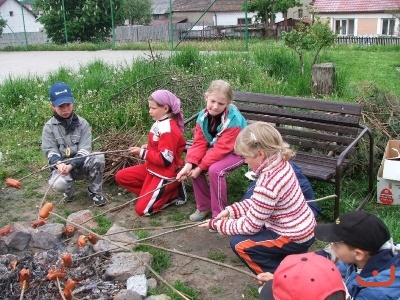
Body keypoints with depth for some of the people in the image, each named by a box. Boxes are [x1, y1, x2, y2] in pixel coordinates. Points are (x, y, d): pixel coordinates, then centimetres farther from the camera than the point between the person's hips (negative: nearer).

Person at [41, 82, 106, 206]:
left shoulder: (82, 123, -4)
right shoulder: (49, 127, -4)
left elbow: (84, 150, -11)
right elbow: (50, 151, -8)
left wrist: (71, 165, -26)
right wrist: (59, 164, -30)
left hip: (80, 164, 1)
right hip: (62, 166, -1)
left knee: (99, 158, -30)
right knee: (58, 184, -35)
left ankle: (95, 192, -6)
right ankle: (69, 191, 6)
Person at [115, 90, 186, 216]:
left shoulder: (168, 130, -25)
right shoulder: (159, 123, 3)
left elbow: (165, 159, -27)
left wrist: (142, 153, -18)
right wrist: (146, 147, -2)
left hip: (165, 175, -9)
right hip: (153, 169, 9)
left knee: (142, 209, -11)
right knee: (121, 176, 7)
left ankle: (174, 193, 2)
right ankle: (151, 193, 5)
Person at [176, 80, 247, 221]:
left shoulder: (234, 120, -30)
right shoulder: (203, 116, -11)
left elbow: (221, 149, -30)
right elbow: (199, 143, -12)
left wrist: (200, 167, -28)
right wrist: (189, 164, -28)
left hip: (236, 152, -6)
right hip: (215, 149, 6)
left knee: (215, 170, -30)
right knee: (193, 166, -14)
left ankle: (219, 214, -11)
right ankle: (204, 206, 5)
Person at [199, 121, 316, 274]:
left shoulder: (267, 185, -32)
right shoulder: (280, 164, -5)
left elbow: (250, 227, -21)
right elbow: (257, 202, 7)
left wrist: (216, 224, -9)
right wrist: (230, 210, 0)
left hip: (295, 239, -9)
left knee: (239, 243, -5)